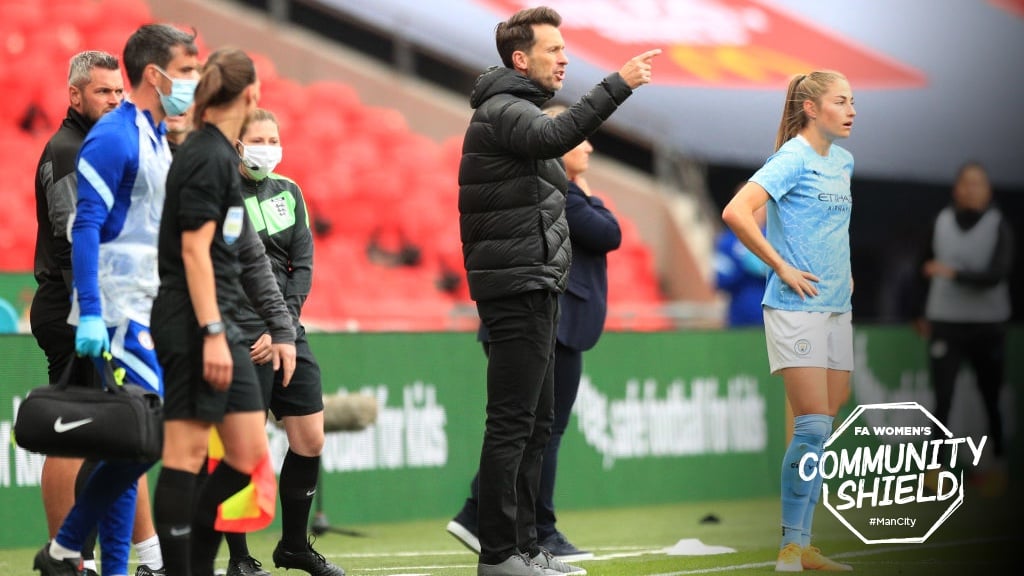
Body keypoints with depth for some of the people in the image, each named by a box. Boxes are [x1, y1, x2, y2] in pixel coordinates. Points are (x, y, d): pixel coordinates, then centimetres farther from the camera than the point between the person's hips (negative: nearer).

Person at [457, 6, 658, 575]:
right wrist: (618, 85, -38)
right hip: (520, 290, -11)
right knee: (513, 423, -10)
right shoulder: (503, 110, -11)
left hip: (533, 290, 11)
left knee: (537, 423, 12)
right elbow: (553, 136, -34)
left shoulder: (514, 111, 21)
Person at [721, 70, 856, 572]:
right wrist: (781, 267, -17)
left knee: (820, 432, 7)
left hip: (837, 307, 8)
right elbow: (735, 213, -22)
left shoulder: (843, 161, 14)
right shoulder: (794, 159, -11)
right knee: (812, 427, -12)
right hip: (797, 307, -8)